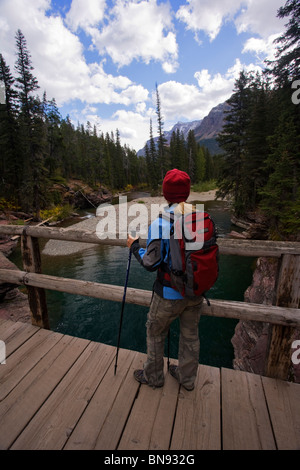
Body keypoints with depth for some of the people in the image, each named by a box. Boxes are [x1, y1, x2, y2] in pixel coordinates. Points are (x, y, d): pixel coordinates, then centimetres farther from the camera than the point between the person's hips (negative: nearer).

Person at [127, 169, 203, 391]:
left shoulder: (160, 224, -22)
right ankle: (187, 377, 47)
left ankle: (153, 375, 43)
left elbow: (151, 262, -19)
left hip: (170, 293, -5)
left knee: (155, 333, 21)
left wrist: (135, 246, -2)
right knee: (190, 335, 24)